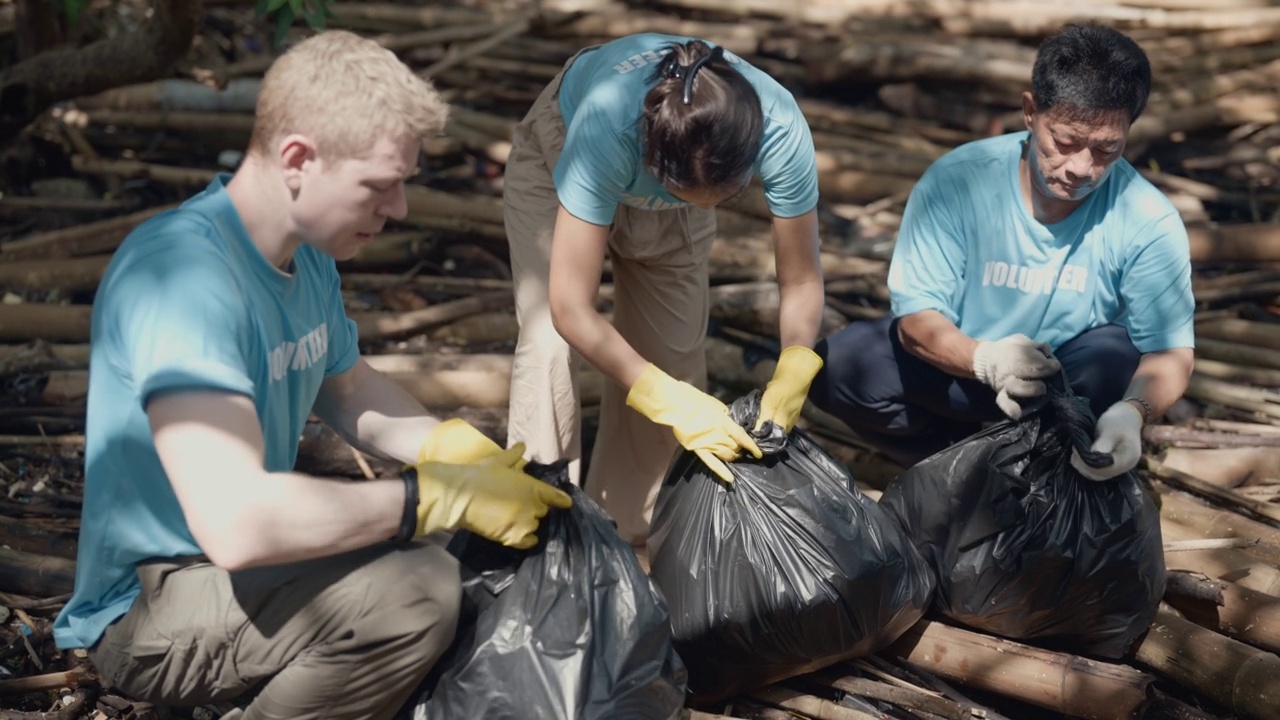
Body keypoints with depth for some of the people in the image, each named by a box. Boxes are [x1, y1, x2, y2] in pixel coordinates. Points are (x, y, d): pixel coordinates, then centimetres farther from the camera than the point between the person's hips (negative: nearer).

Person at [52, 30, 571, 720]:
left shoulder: (310, 255, 3)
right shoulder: (183, 273, -28)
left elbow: (347, 387, 19)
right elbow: (235, 522, -37)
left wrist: (465, 452, -1)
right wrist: (442, 495, -29)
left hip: (251, 567, 10)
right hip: (150, 608, -10)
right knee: (412, 589, -32)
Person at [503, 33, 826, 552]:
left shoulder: (779, 131, -39)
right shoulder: (607, 124, -46)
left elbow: (801, 280, -24)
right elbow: (572, 312, -41)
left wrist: (789, 383, -39)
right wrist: (677, 403, -46)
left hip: (672, 172, 3)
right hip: (560, 153, -3)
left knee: (672, 352, -1)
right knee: (551, 343, -19)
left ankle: (627, 535, 16)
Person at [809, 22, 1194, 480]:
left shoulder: (1149, 222, -21)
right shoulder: (956, 181, -23)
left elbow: (1169, 351, -22)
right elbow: (917, 316, -23)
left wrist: (1130, 414, -46)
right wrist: (985, 359, -46)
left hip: (1068, 382, 0)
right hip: (960, 364, 0)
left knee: (1116, 359, -33)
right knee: (837, 366, -24)